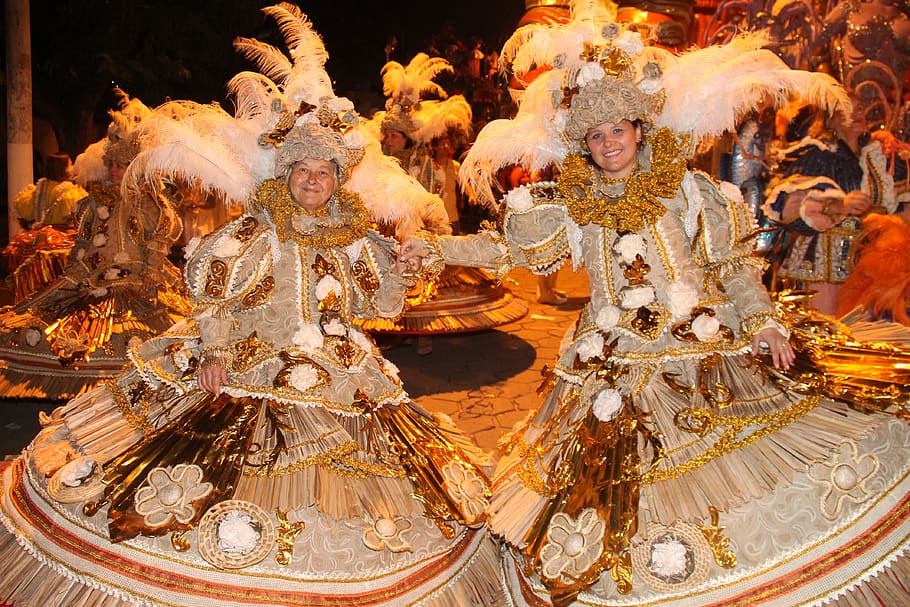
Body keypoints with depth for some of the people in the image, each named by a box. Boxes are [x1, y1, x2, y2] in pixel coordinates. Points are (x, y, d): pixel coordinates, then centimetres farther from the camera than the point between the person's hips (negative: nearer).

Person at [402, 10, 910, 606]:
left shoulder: (688, 189, 1)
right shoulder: (573, 206, 5)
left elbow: (733, 264, 5)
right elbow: (510, 248, 8)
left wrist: (766, 319, -5)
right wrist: (439, 247, 3)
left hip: (707, 353, -1)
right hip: (615, 363, 1)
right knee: (618, 483, 3)